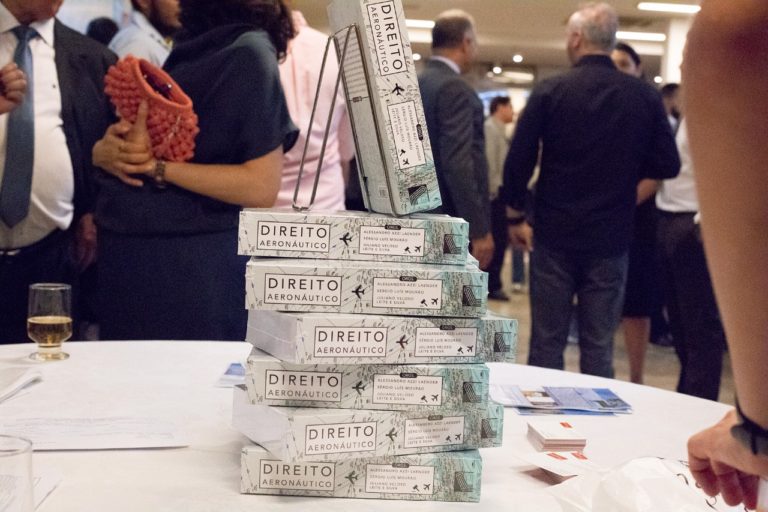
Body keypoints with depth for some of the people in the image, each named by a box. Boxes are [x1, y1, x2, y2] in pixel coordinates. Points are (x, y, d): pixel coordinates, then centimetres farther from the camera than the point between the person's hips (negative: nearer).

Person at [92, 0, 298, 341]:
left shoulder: (247, 53, -11)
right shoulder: (190, 48, 11)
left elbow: (261, 187, -18)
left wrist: (157, 165, -15)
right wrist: (107, 151, -7)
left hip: (195, 265, -7)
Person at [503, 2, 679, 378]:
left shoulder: (549, 92, -7)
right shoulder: (645, 97, -3)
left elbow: (518, 161, -8)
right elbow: (668, 165, 1)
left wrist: (515, 217, 6)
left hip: (554, 237, -1)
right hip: (610, 240, 1)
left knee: (547, 343, 7)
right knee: (599, 347, 8)